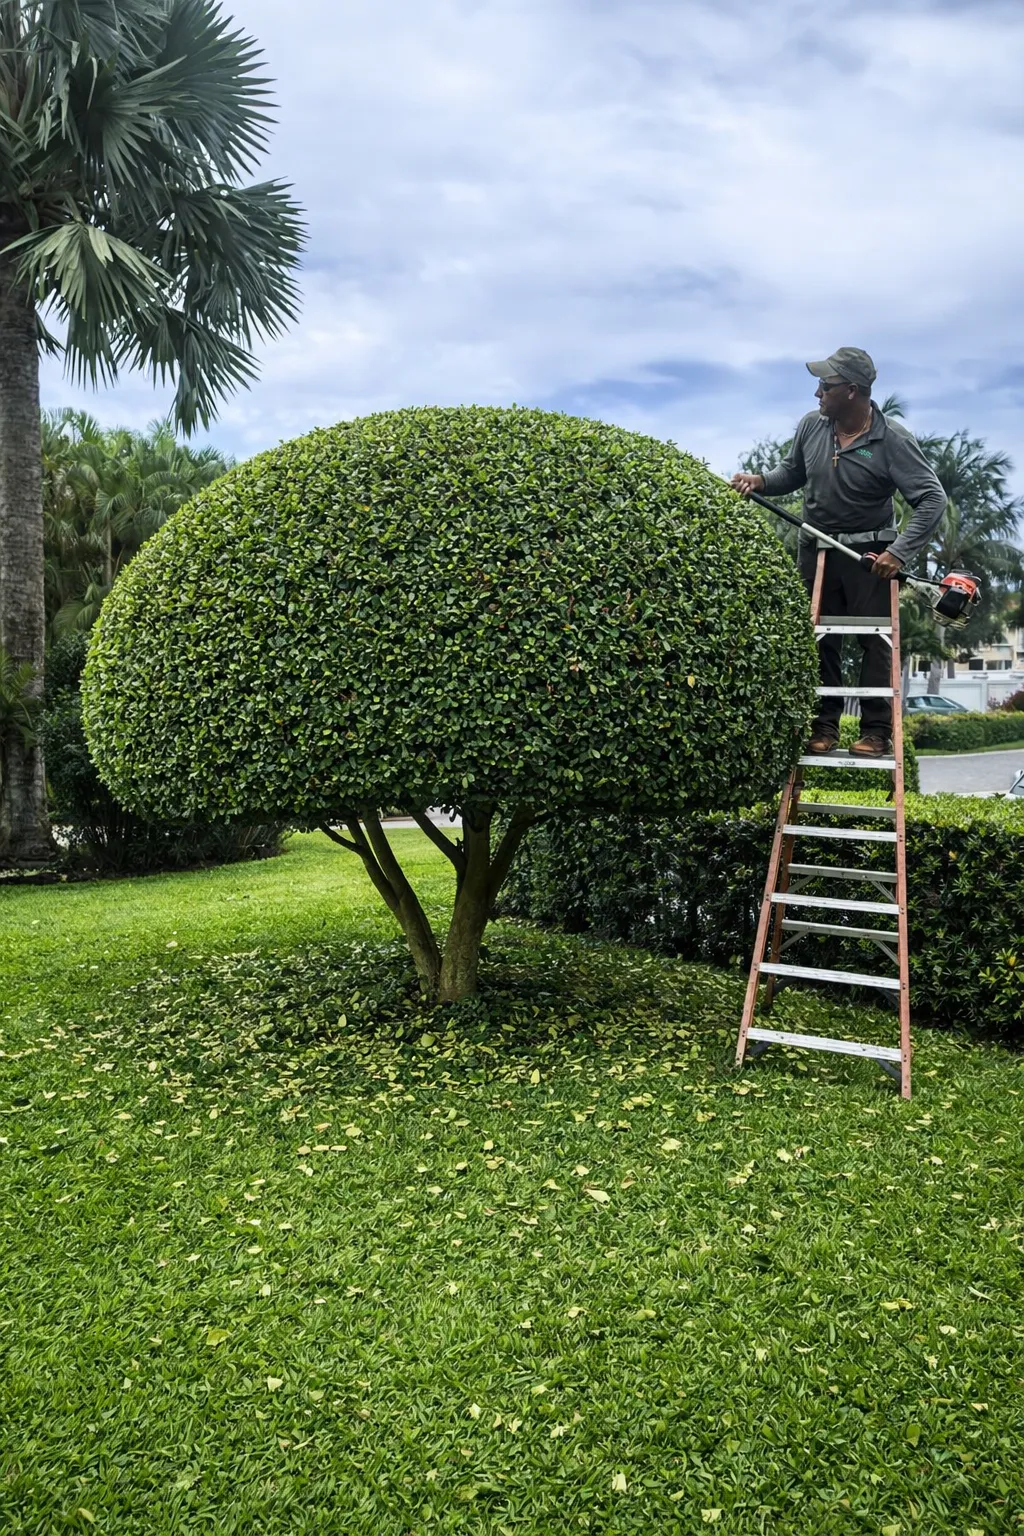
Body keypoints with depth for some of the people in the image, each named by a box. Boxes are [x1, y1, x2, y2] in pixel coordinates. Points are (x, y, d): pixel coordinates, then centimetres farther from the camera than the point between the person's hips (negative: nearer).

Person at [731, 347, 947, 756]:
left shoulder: (892, 439, -15)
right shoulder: (812, 425, -2)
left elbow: (932, 499, -15)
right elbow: (792, 472, 16)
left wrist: (899, 552, -23)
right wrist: (761, 481, -5)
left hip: (870, 553, -4)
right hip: (817, 549, 4)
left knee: (874, 641, -1)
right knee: (820, 641, 6)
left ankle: (877, 730, 7)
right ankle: (824, 726, 14)